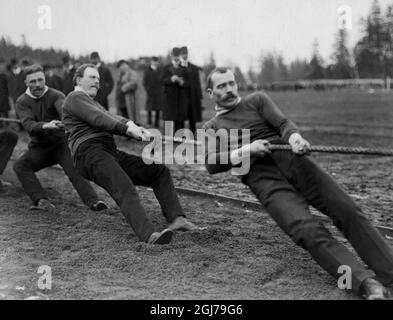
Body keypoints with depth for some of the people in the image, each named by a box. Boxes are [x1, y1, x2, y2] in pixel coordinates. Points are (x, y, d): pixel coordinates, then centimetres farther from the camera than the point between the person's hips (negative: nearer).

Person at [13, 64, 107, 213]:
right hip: (39, 147, 2)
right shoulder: (22, 102, -3)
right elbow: (29, 125, -21)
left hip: (61, 143, -2)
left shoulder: (56, 96, -8)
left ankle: (92, 201, -41)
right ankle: (41, 200, -35)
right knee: (20, 166, -24)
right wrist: (45, 125, -45)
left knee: (74, 169, -29)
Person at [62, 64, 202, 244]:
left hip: (112, 153, 9)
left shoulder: (94, 104, 34)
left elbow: (112, 119, 13)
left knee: (160, 171, 0)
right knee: (124, 188, -33)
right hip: (90, 154, -9)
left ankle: (176, 218, -11)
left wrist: (133, 127, -9)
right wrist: (129, 129, -24)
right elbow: (99, 119, -12)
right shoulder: (75, 98, 6)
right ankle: (148, 235, -49)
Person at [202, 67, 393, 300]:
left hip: (292, 160, 2)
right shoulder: (212, 128, 20)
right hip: (264, 179, -2)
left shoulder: (257, 100, 21)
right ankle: (366, 283, -37)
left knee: (348, 211, -16)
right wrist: (246, 150, -14)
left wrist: (295, 138, -20)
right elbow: (212, 164, 2)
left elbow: (283, 123, 4)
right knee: (308, 231, -27)